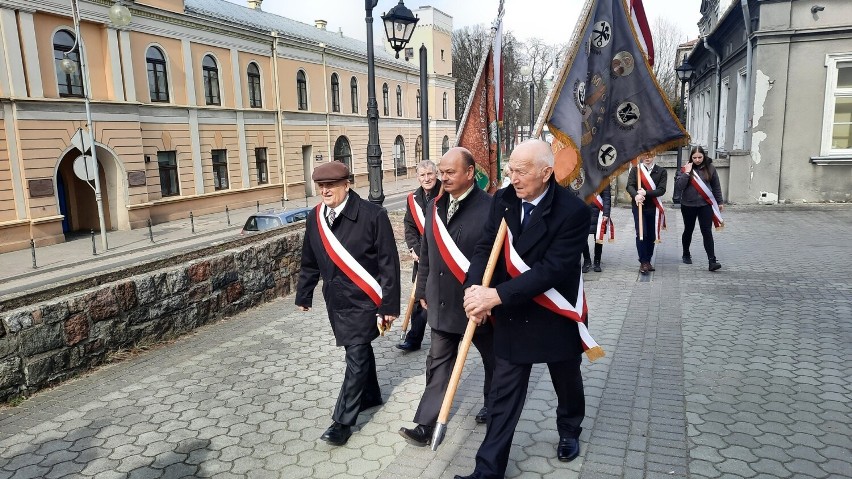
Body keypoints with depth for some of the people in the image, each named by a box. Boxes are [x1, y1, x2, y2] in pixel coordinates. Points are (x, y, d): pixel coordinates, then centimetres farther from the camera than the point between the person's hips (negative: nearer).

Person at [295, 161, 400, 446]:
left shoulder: (372, 215, -17)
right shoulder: (314, 218, 1)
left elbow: (389, 263, -14)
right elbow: (309, 262, 12)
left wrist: (389, 306, -14)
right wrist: (303, 295, 17)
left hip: (363, 300, -6)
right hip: (335, 300, 6)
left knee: (356, 357, -2)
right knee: (358, 351, 20)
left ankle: (343, 421, 8)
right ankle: (370, 396, 41)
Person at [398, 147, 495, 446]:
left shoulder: (489, 208, -16)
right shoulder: (435, 207, 5)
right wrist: (424, 291, 14)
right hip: (442, 302, 5)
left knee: (493, 358, 17)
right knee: (438, 363, 8)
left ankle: (494, 405, 41)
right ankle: (426, 426, 13)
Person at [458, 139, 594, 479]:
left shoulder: (573, 211, -22)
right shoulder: (503, 200, -6)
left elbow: (552, 269, -28)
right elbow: (485, 247, -5)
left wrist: (496, 295, -31)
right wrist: (474, 288, -24)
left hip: (555, 317, -2)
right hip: (512, 315, 3)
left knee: (567, 381, 23)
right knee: (503, 394, 7)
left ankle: (569, 431, 53)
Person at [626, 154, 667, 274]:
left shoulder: (661, 171, 4)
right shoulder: (635, 169, 3)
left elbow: (662, 190, -6)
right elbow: (629, 186, -10)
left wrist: (646, 193, -21)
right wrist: (635, 195, -30)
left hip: (654, 207, 2)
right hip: (638, 206, -2)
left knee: (651, 236, 7)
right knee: (641, 234, -12)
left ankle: (648, 261, 21)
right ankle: (643, 262, -2)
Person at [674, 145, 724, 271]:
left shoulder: (710, 168, 0)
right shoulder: (686, 168, -4)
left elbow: (716, 186, 10)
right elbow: (678, 187, -14)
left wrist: (719, 202, 14)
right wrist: (686, 173, -20)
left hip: (705, 205, 0)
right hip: (688, 205, 0)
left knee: (707, 232, -8)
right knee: (688, 230, 15)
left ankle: (712, 261, -10)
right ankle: (686, 255, 34)